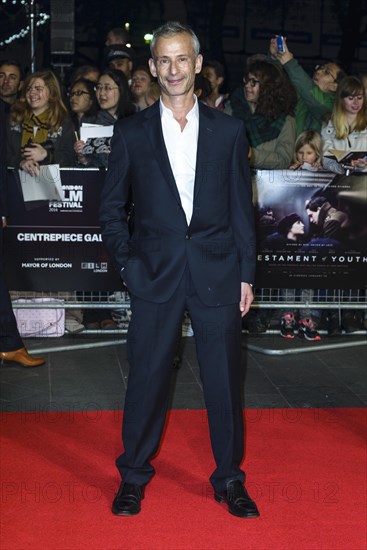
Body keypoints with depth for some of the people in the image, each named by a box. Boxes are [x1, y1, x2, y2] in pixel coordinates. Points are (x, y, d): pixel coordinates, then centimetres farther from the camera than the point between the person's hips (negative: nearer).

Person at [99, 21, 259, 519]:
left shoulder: (229, 131, 6)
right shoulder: (131, 132, 4)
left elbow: (242, 208, 7)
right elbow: (111, 207, 9)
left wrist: (246, 274, 3)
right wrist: (127, 263, -2)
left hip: (217, 274, 1)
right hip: (156, 274, 0)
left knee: (225, 381, 6)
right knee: (146, 379, 6)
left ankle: (229, 479, 23)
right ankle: (133, 476, 24)